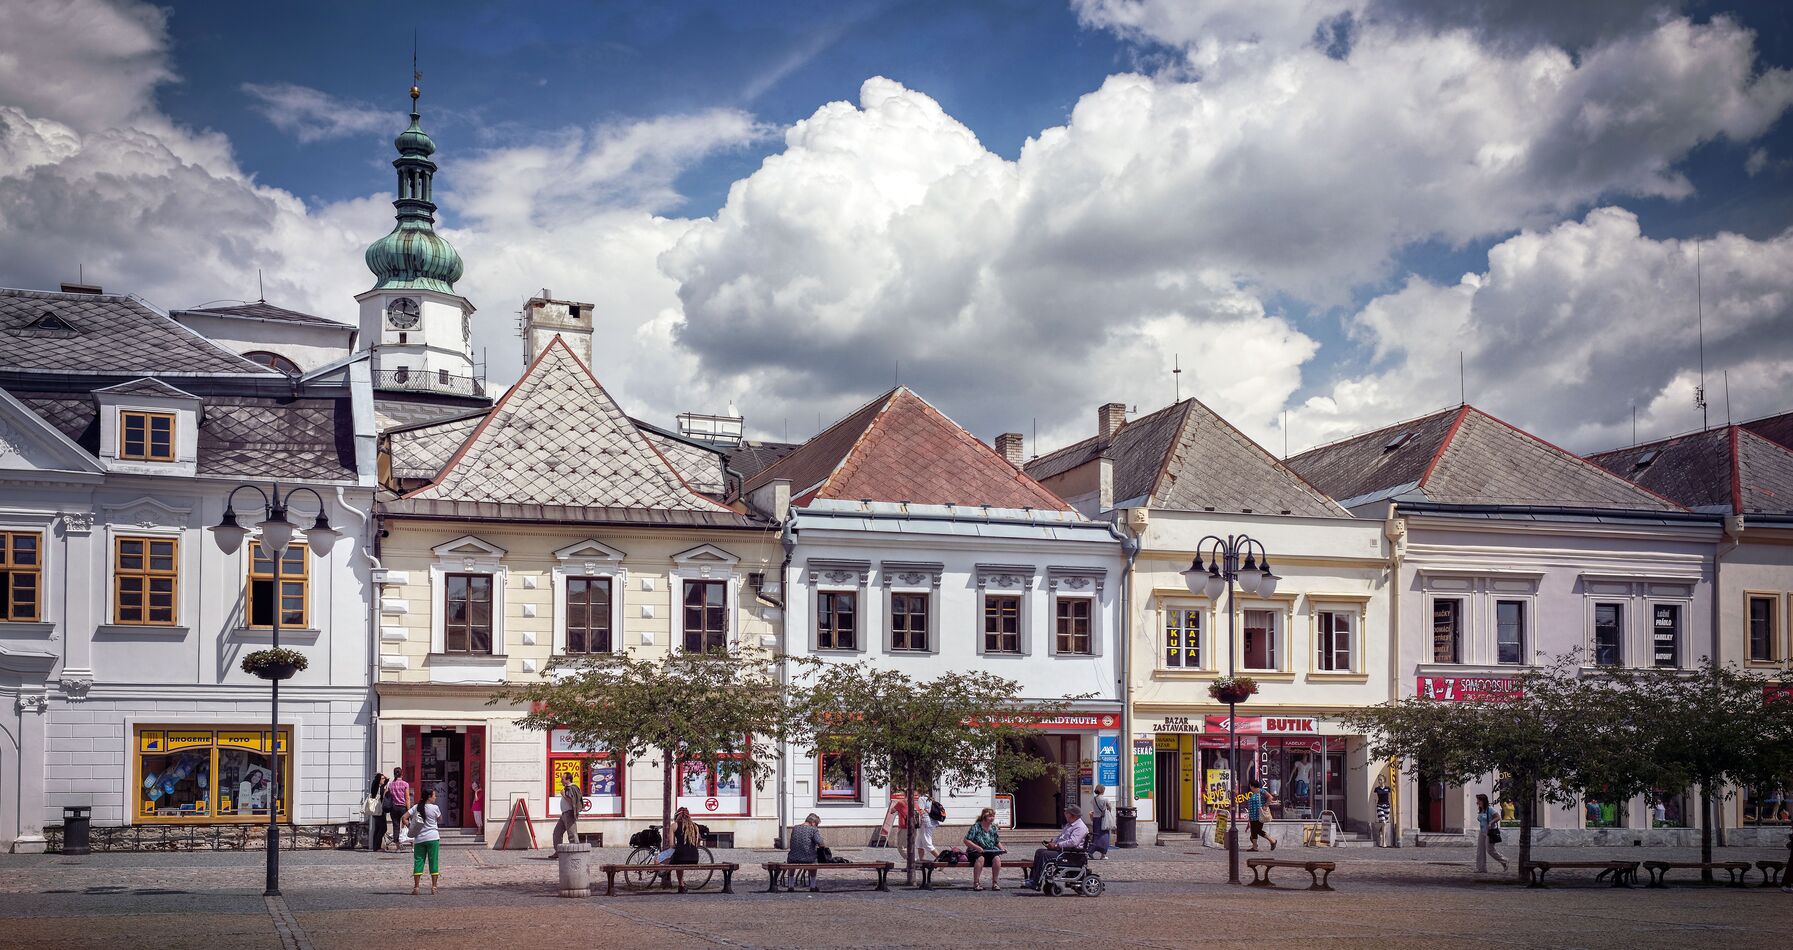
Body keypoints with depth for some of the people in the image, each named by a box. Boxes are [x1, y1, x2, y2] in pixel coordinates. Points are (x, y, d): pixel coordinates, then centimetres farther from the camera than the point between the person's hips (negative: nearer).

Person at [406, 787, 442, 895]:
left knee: (418, 862, 6)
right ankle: (434, 887, 4)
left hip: (419, 838, 3)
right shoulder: (434, 808, -7)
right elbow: (440, 819, 9)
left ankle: (416, 888, 1)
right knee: (434, 862, 5)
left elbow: (404, 817, -4)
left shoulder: (416, 807, 2)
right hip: (433, 838, -3)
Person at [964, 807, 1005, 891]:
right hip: (976, 852, -4)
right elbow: (966, 841, -9)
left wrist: (1002, 849, 0)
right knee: (980, 858, -39)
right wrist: (977, 847, -21)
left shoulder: (993, 828, 11)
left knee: (997, 858, -30)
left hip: (991, 852, 4)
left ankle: (995, 883, -19)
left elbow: (997, 842, 20)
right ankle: (975, 883, -30)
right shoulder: (976, 827, -6)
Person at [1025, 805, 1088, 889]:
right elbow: (1060, 836, 28)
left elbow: (1073, 842, -26)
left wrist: (1056, 845, -22)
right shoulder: (1069, 824, 21)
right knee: (1039, 851, 1)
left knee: (1044, 855, -24)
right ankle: (1032, 879, -4)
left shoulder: (1080, 827, -13)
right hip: (1061, 850, 11)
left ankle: (1036, 883, -22)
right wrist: (1052, 842, 6)